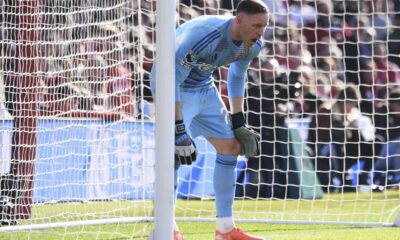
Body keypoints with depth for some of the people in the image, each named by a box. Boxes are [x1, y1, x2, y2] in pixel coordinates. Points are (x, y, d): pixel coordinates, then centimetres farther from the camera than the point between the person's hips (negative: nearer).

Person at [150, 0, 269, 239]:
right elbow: (172, 80, -33)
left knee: (231, 146, 4)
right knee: (175, 152, -22)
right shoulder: (203, 36, -36)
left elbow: (237, 76, 11)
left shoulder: (253, 45, -10)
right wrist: (178, 129, -36)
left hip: (205, 88, 8)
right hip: (173, 86, -8)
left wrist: (238, 120, 11)